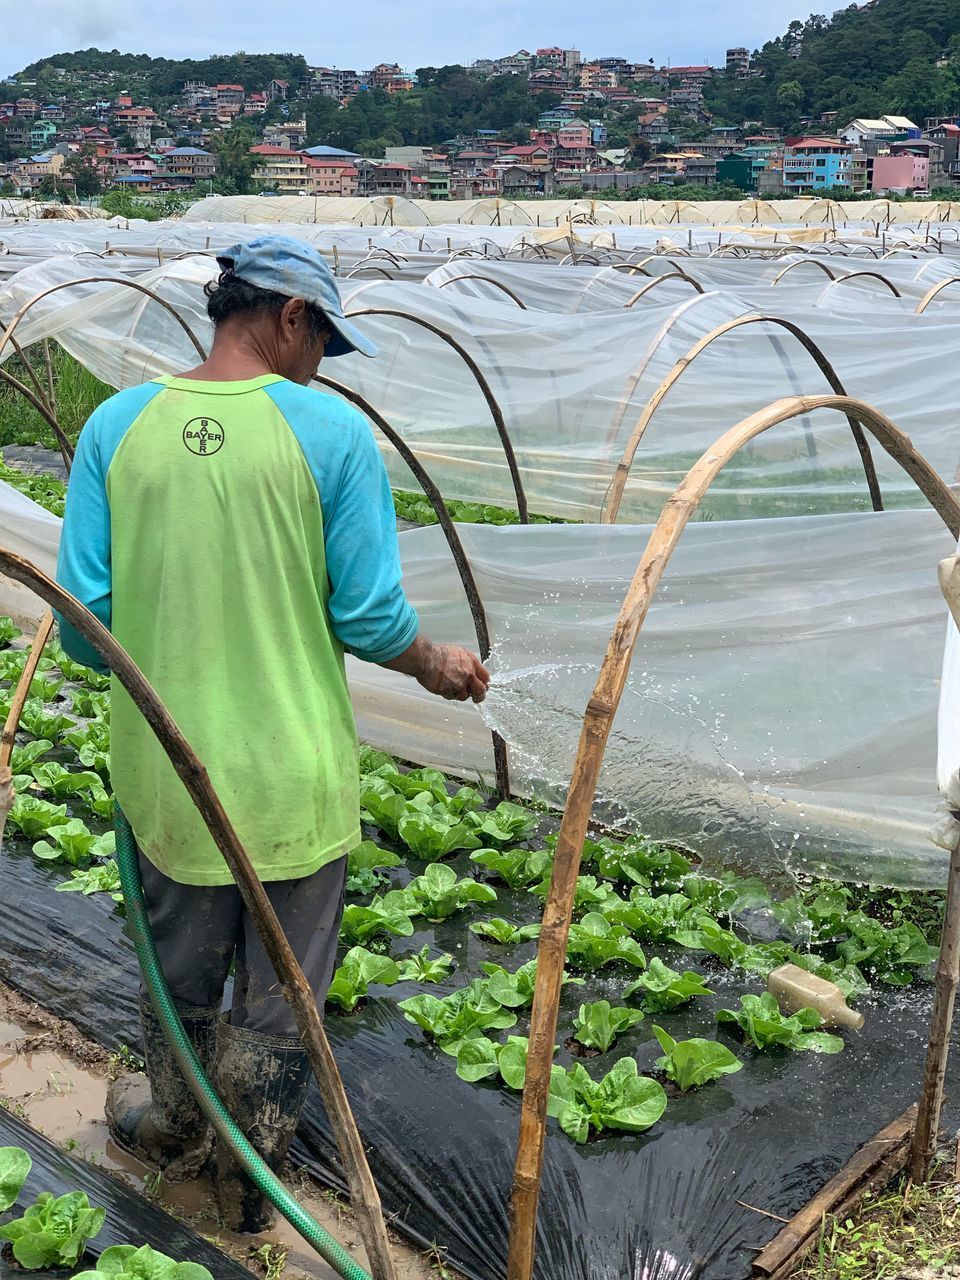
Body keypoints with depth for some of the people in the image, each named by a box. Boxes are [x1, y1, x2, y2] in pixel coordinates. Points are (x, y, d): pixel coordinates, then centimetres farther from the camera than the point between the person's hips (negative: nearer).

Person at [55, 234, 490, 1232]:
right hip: (293, 777, -2)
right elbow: (371, 620, -10)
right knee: (280, 995, 19)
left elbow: (82, 622, -5)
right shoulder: (332, 429, -12)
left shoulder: (117, 425, -5)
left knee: (181, 974, 26)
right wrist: (436, 666, 11)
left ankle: (174, 1130, 50)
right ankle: (252, 1183, 38)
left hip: (165, 770, 3)